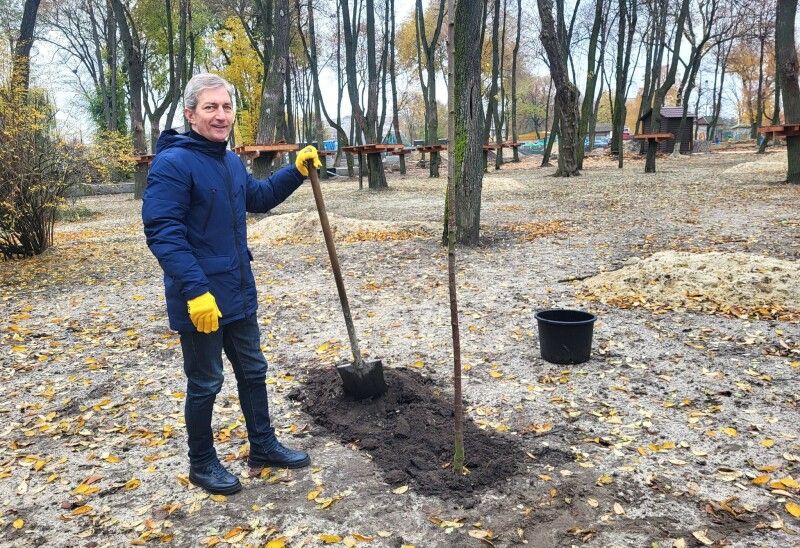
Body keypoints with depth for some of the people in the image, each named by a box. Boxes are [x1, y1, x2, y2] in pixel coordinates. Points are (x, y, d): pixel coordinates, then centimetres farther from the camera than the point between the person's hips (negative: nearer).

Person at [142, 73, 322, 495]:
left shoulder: (231, 161, 8)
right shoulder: (173, 163, -17)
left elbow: (258, 198, 25)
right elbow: (162, 233, -23)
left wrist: (297, 170, 13)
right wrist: (195, 290, -29)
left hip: (239, 293, 8)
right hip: (200, 298, -8)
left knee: (253, 371, 18)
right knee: (205, 384, 7)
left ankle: (263, 446, 35)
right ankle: (202, 464, 28)